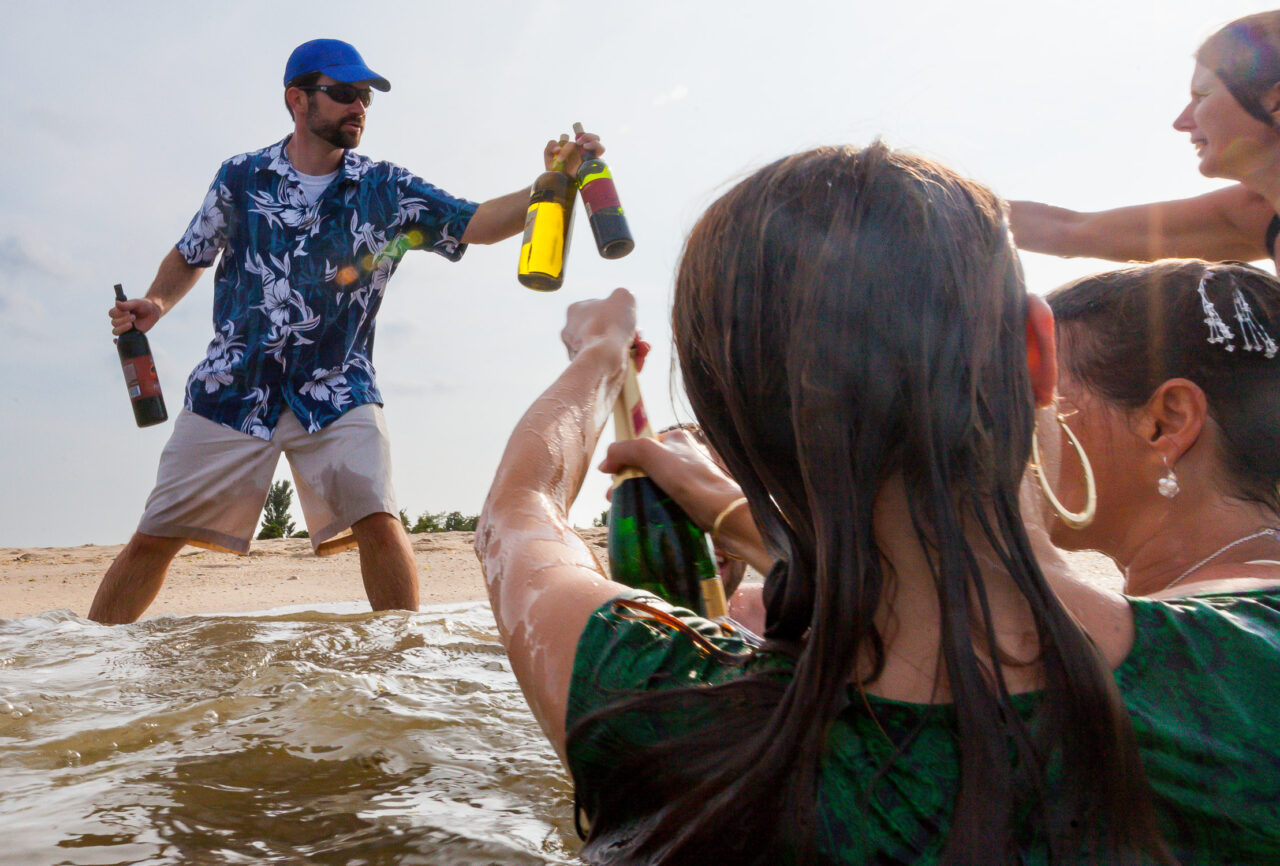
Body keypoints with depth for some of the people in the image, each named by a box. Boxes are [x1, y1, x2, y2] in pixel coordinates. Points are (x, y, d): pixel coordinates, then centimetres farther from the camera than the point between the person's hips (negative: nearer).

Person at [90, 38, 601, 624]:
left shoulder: (386, 191, 1)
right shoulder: (241, 176, 5)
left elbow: (478, 223, -11)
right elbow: (190, 257, 19)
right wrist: (156, 303, 0)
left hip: (337, 394, -1)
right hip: (231, 390, 1)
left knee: (378, 521, -20)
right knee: (155, 537, 5)